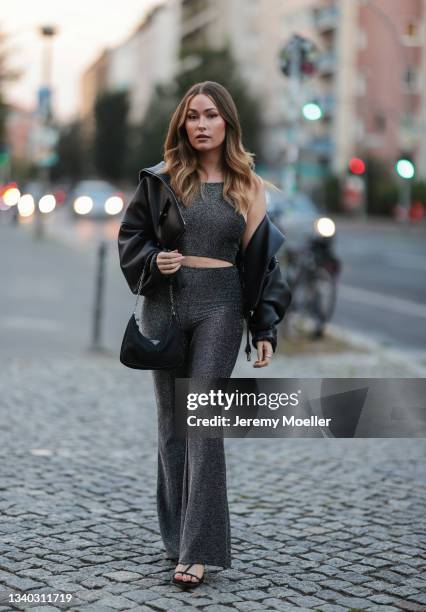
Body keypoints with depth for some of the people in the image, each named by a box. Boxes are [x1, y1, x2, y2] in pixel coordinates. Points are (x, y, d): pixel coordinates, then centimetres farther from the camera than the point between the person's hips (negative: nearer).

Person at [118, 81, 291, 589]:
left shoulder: (247, 186, 4)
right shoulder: (161, 179, 3)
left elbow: (262, 257, 6)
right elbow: (131, 234, 10)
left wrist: (265, 328, 2)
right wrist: (153, 261, -11)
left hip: (221, 306, -1)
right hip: (164, 304, 2)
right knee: (171, 420, 8)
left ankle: (197, 548, -10)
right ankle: (176, 533, 21)